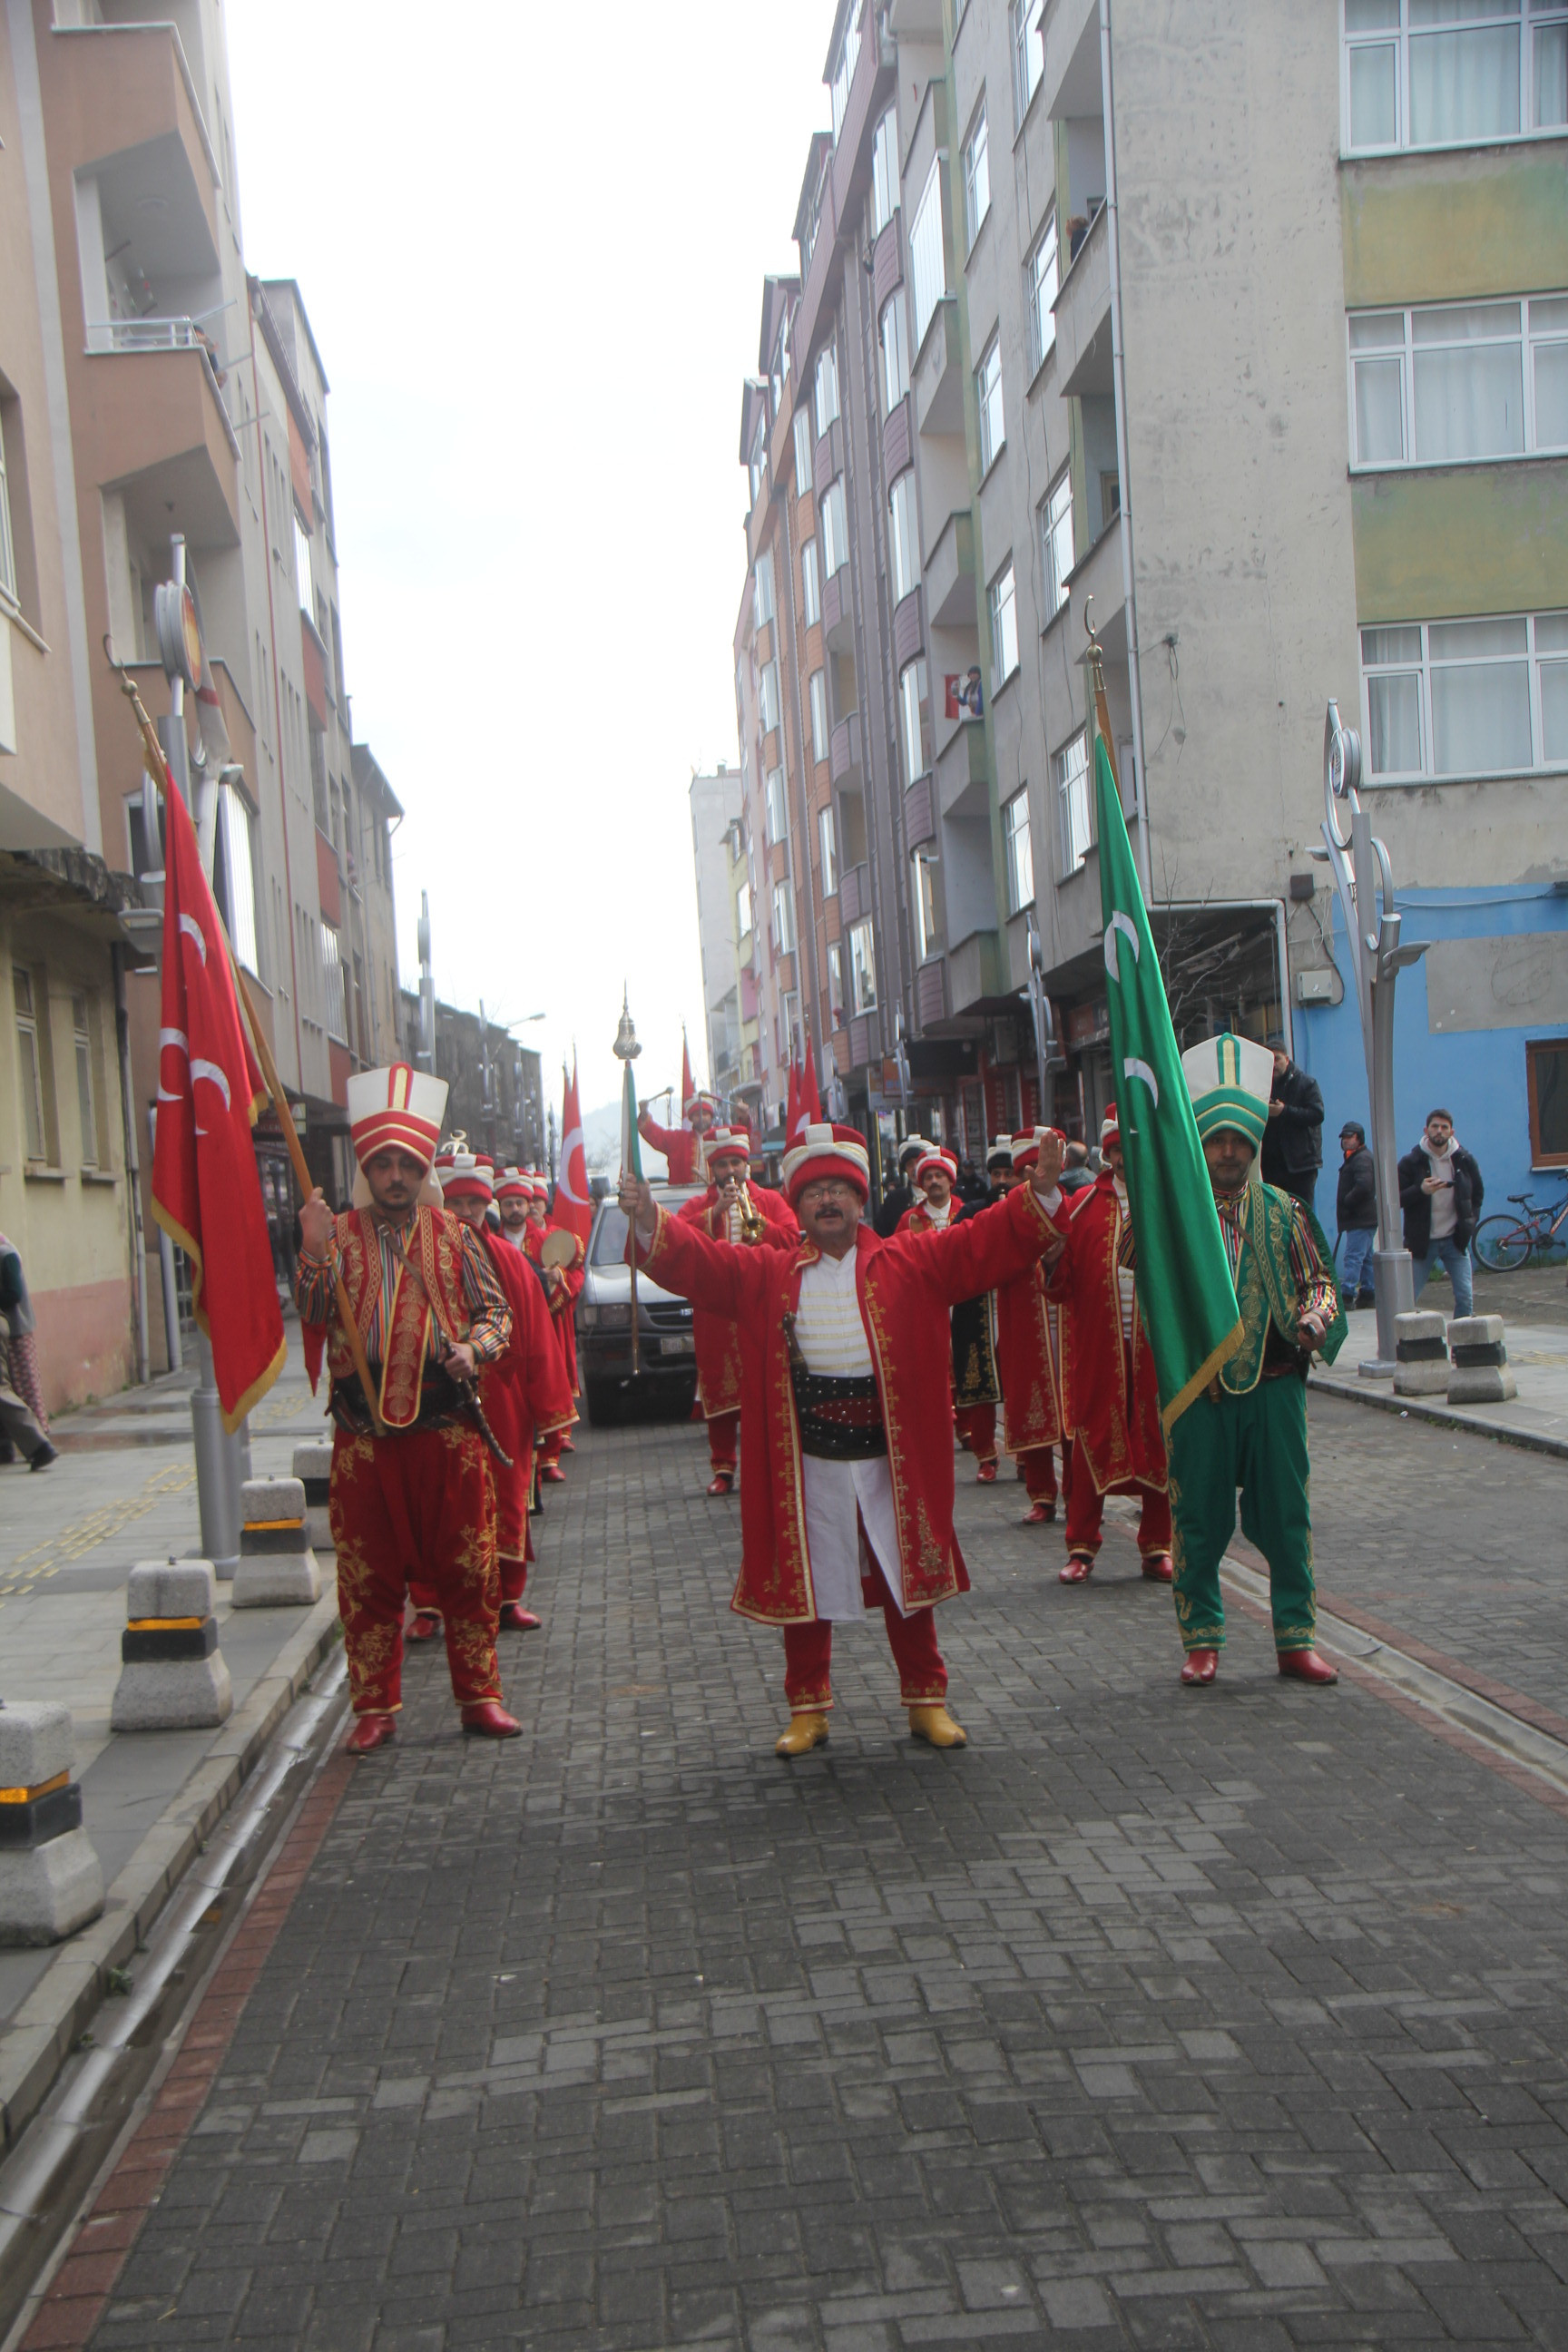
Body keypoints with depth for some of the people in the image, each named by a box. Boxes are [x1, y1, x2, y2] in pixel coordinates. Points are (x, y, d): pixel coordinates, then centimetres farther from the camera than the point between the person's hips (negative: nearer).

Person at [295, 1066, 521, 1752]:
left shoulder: (455, 1238, 7)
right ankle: (375, 1707, 16)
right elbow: (314, 1315, -8)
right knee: (369, 1577, 4)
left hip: (449, 1431, 1)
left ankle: (479, 1696, 17)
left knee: (468, 1570, 4)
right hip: (364, 1435, -1)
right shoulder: (339, 1236, 4)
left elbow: (496, 1311, 11)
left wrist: (474, 1348, -10)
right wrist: (315, 1254, -24)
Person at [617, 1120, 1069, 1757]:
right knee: (806, 1586, 8)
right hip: (807, 1468, 1)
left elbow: (981, 1243, -3)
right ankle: (808, 1709, 22)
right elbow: (701, 1263, -4)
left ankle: (927, 1701, 25)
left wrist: (1038, 1194, -17)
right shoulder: (769, 1275, 5)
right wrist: (650, 1221, -22)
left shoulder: (910, 1263, 3)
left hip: (893, 1463, 0)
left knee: (907, 1584, 10)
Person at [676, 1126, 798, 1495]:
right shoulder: (697, 1206, 15)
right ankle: (723, 1468, 6)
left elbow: (791, 1239, -1)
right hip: (715, 1312, 1)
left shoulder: (770, 1201, 15)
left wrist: (756, 1223, -9)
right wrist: (715, 1213, -12)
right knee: (719, 1391, -1)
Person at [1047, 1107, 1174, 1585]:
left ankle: (1157, 1546, 15)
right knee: (1090, 1440, 2)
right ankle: (1082, 1546, 13)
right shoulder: (1084, 1205, 8)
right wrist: (1053, 1261, -16)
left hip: (1158, 1343, 0)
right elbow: (1061, 1284, 4)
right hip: (1097, 1344, 0)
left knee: (1158, 1441, 4)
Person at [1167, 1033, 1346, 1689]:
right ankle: (1201, 1639, 17)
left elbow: (1319, 1281, 10)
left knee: (1285, 1515, 6)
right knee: (1199, 1519, 4)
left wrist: (1313, 1321, -9)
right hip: (1197, 1390, -2)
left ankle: (1296, 1638, 17)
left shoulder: (1283, 1212, 8)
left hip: (1274, 1385, 2)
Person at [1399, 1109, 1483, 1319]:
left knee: (1465, 1297, -3)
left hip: (1455, 1240, 2)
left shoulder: (1464, 1160, 2)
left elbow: (1478, 1193, 17)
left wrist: (1471, 1220, 2)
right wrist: (1420, 1190, -24)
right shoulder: (1411, 1162, -7)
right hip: (1422, 1242, -2)